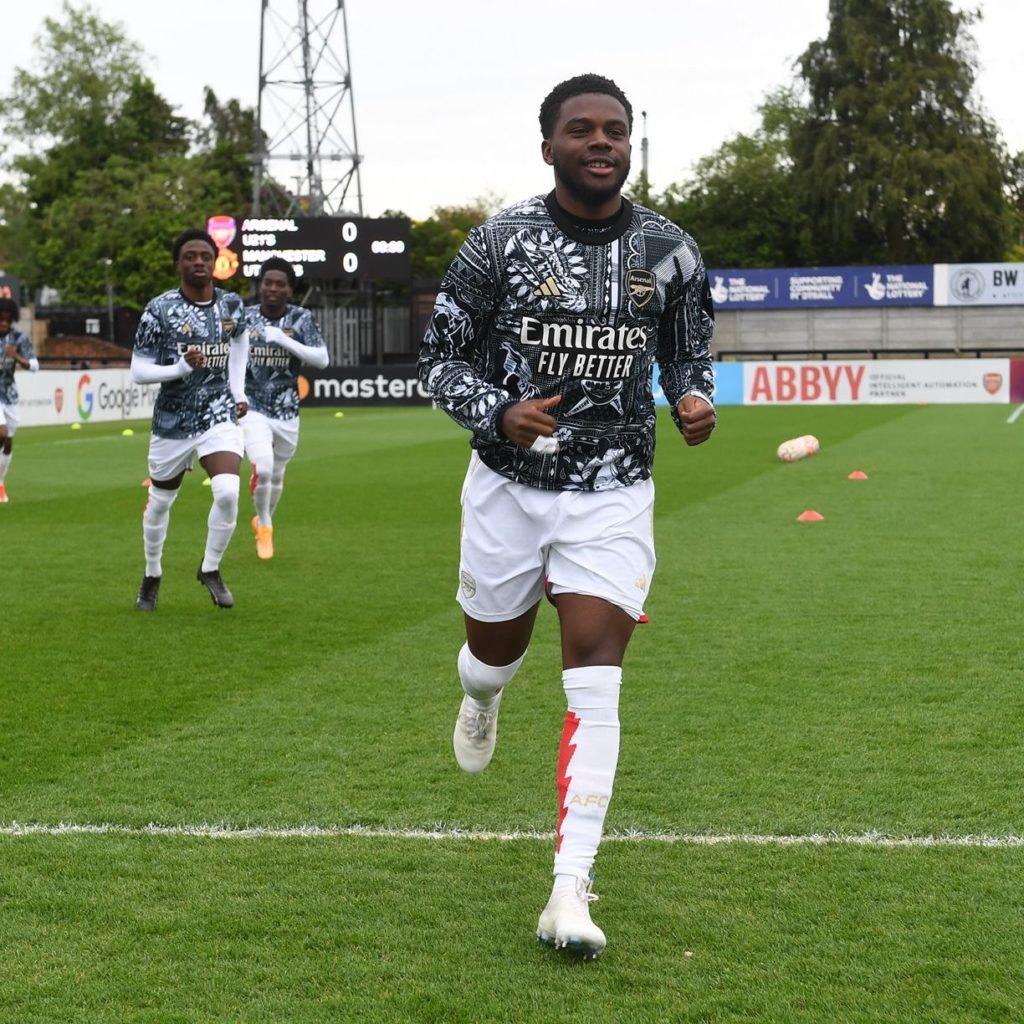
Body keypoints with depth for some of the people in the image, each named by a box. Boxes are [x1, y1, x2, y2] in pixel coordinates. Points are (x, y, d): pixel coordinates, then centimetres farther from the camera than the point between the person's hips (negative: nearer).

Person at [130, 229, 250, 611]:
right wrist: (181, 367, -28)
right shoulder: (160, 309, -12)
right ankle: (152, 576, 37)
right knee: (160, 502, 13)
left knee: (227, 492, -20)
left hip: (219, 415, 1)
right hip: (172, 421, -1)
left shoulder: (232, 305, -1)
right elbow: (138, 371, -11)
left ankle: (210, 569, 3)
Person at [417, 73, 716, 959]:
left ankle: (571, 890, -10)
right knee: (497, 652, 18)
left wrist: (694, 399, -11)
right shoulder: (499, 242, -8)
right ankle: (481, 701, 59)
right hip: (510, 486, 0)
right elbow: (441, 358, -4)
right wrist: (497, 414, -23)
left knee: (595, 683, -11)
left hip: (612, 497, 0)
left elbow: (689, 351, 12)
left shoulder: (669, 251, -3)